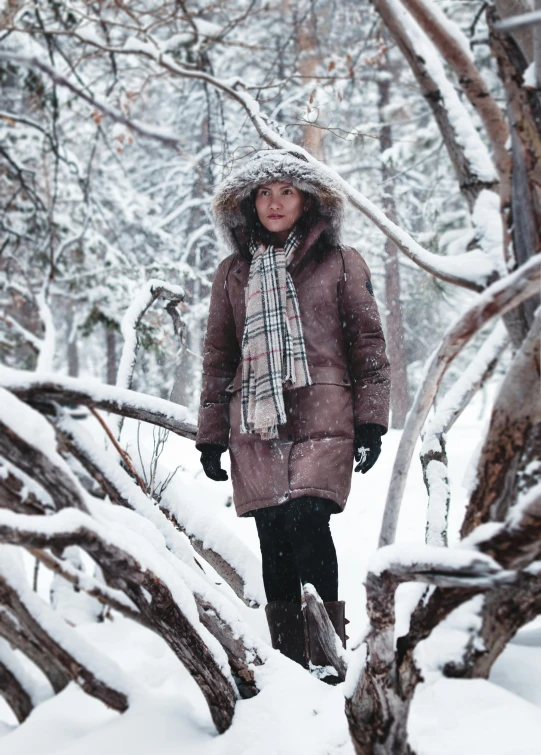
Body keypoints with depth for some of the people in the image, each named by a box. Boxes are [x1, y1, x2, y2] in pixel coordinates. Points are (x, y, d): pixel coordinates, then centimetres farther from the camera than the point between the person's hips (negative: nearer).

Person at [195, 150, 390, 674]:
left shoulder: (340, 263, 10)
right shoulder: (232, 273, 16)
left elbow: (368, 343, 8)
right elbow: (217, 357, 18)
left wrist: (370, 420, 0)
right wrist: (211, 435, 13)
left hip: (322, 420, -3)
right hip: (255, 424, 3)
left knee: (306, 525, -19)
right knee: (273, 540, 0)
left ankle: (329, 659, -13)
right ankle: (290, 664, 9)